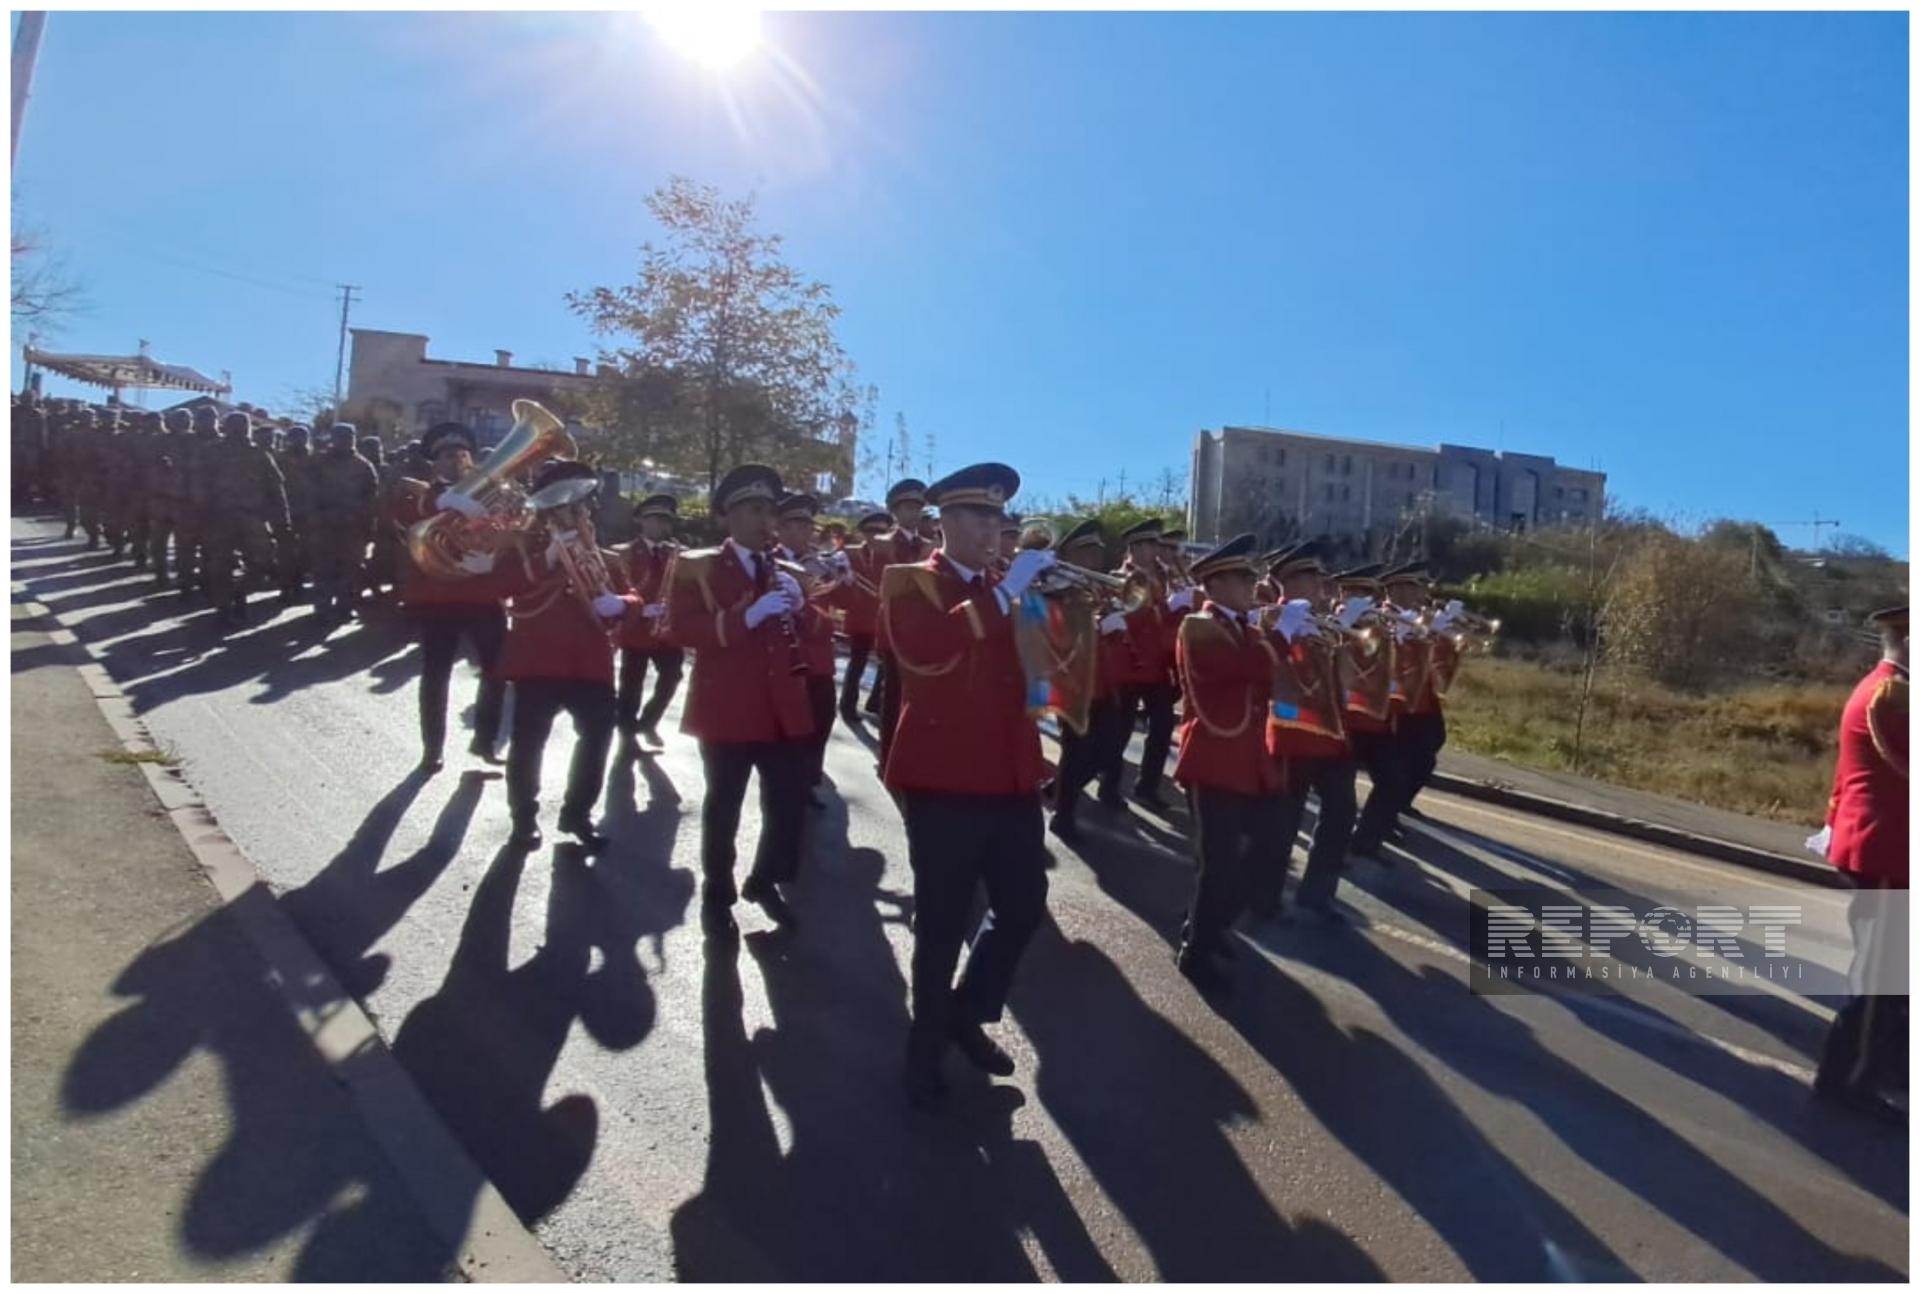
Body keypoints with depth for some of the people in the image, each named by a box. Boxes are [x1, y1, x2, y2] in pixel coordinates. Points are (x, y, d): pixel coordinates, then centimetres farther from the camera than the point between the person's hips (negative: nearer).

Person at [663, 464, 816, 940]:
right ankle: (717, 896, 23)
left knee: (790, 801, 5)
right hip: (728, 709, -4)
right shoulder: (696, 566, 0)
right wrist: (746, 617, -22)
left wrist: (798, 608, -5)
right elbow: (679, 629, -14)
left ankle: (766, 881, 28)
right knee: (724, 806, 5)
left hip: (783, 708, 5)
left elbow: (799, 638, 16)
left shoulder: (783, 572, 17)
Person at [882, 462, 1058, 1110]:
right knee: (943, 922, 2)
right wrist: (1004, 591, -25)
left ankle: (969, 1014, 34)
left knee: (1024, 906, 13)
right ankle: (926, 1050, 22)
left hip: (1011, 774, 6)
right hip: (943, 778, -6)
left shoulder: (1006, 589, 16)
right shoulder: (909, 582, -3)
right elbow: (924, 650, -25)